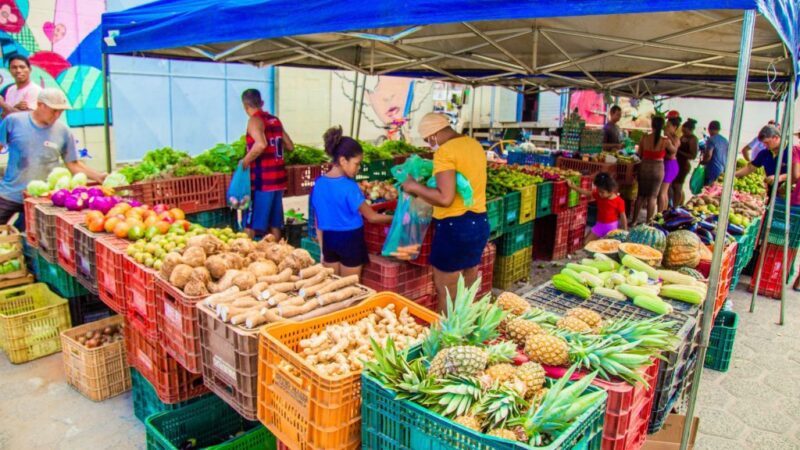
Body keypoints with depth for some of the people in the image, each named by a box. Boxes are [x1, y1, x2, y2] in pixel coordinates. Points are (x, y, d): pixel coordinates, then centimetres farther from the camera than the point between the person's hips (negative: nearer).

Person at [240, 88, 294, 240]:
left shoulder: (254, 120, -9)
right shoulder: (275, 120, 13)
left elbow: (261, 145, -27)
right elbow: (290, 146, 17)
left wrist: (245, 162, -15)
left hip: (263, 179, -7)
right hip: (278, 177, 8)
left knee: (252, 226, -2)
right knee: (274, 224, 13)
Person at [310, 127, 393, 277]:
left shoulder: (319, 183, -2)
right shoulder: (349, 186, -19)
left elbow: (317, 220, 5)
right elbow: (372, 217, -12)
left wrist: (323, 249, 13)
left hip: (329, 240, 6)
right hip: (349, 240, -5)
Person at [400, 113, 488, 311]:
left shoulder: (445, 151, -16)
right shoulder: (475, 145, 11)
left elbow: (445, 198, -24)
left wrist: (415, 187, -11)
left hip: (455, 226, -9)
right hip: (479, 223, 9)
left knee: (446, 289, 4)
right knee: (467, 288, 18)